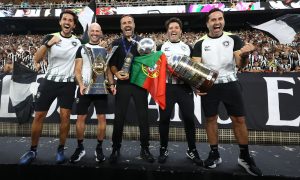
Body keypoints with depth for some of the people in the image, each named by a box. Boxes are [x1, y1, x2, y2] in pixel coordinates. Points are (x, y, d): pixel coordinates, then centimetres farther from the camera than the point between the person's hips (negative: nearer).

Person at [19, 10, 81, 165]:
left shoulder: (78, 42, 5)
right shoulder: (50, 37, 4)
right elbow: (36, 59, -4)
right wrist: (48, 44, -17)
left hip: (68, 83, 0)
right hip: (49, 81, 1)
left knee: (65, 116, -2)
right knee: (39, 115, 5)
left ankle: (61, 150, 15)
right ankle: (33, 151, 22)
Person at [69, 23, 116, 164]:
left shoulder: (105, 50, 14)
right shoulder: (82, 49, 9)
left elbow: (108, 70, 12)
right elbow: (77, 70, 2)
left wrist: (111, 84, -4)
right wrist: (81, 84, -15)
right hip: (85, 87, 0)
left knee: (102, 118, 0)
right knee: (81, 117, 3)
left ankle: (99, 148, 15)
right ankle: (80, 148, 21)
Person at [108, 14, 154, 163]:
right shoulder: (116, 43, 11)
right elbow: (112, 63, 8)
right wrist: (117, 73, -11)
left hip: (140, 83, 0)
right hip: (122, 84, 1)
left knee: (143, 117, 5)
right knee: (119, 117, 4)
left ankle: (145, 149, 21)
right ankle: (116, 149, 21)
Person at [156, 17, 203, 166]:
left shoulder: (188, 47, 16)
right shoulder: (161, 47, 11)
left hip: (185, 87, 2)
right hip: (166, 87, -1)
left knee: (189, 118, 3)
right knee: (164, 118, 3)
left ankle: (192, 150, 21)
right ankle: (163, 149, 21)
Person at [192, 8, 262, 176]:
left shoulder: (234, 39, 3)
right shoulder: (200, 43, 3)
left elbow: (240, 64, -6)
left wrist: (244, 55, -29)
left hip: (231, 84, 0)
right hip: (208, 86, 0)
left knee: (240, 119, 4)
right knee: (211, 119, 7)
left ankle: (245, 157, 23)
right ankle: (214, 154, 24)